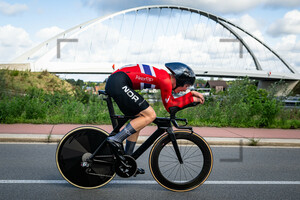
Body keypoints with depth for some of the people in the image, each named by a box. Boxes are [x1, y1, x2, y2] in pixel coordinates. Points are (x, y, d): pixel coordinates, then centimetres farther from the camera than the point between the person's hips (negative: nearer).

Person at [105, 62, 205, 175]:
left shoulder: (163, 76, 19)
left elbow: (171, 101, 27)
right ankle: (116, 140, -11)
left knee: (138, 120, 15)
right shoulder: (166, 80, -9)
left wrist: (191, 94, 22)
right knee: (150, 115, -10)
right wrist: (191, 99, 8)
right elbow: (169, 106, 1)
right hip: (119, 84, -10)